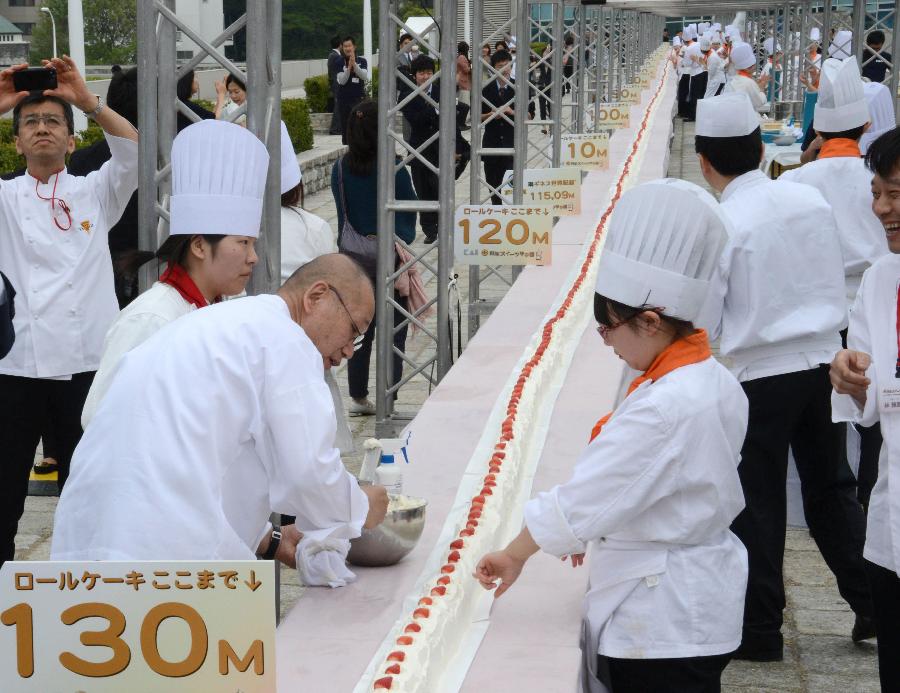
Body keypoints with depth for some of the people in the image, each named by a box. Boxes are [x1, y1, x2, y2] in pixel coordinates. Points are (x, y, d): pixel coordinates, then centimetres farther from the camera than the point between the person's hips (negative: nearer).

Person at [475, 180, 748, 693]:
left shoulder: (662, 409, -26)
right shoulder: (716, 382, 3)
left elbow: (582, 498, -20)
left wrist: (516, 554, -7)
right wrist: (597, 533, 11)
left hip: (661, 626, -9)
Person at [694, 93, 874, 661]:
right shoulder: (812, 200, 1)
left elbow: (701, 323, -9)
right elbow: (837, 288, 12)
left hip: (760, 375, -5)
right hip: (823, 363, 5)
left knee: (759, 503, 5)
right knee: (832, 489, 17)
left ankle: (761, 629, 12)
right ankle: (871, 604, 20)